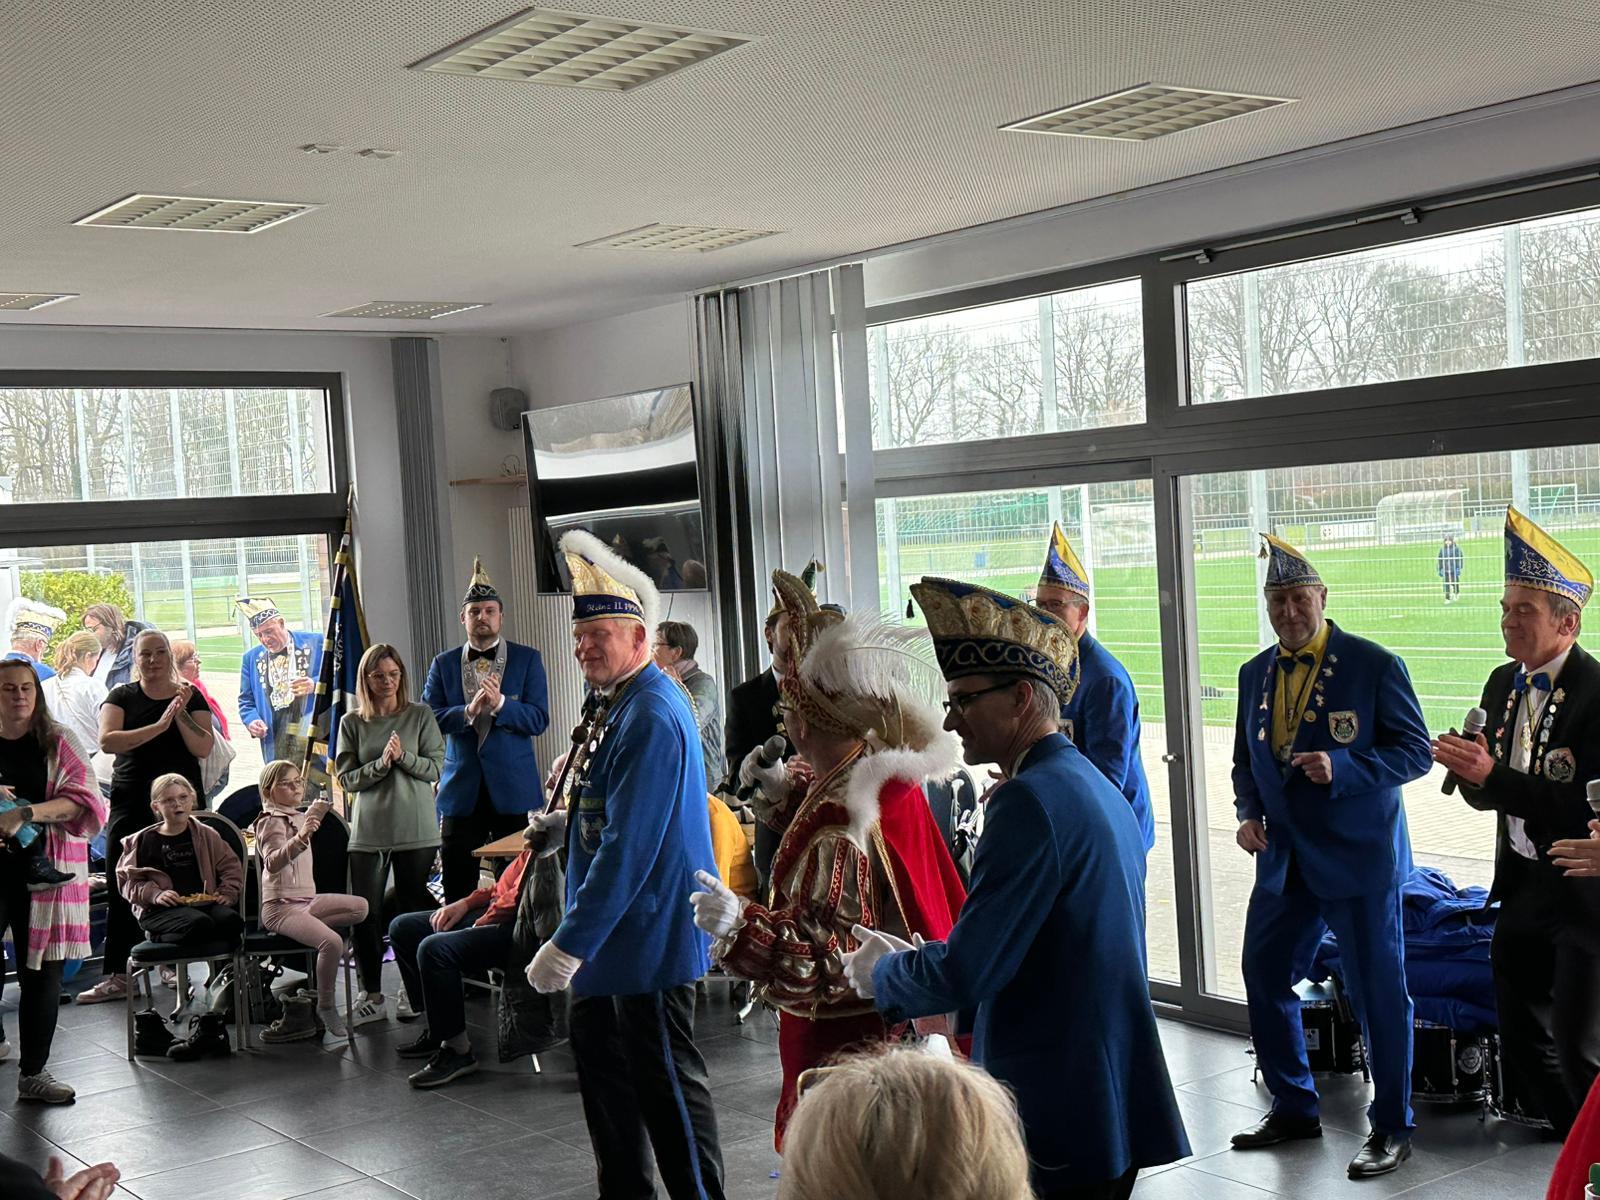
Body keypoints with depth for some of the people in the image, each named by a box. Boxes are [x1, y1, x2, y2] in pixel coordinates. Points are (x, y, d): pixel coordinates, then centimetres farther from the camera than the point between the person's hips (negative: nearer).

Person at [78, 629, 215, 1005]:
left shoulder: (190, 696, 6)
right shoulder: (122, 697, 5)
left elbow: (203, 748, -6)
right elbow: (107, 740, -14)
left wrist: (180, 714, -18)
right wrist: (159, 726, -21)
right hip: (130, 805, 0)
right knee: (121, 890, -2)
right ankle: (116, 976, 2)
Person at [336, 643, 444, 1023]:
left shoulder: (420, 715, 3)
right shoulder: (352, 723, 5)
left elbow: (437, 767, -2)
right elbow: (347, 779, -1)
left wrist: (403, 756, -17)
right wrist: (381, 763, -15)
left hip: (415, 829, -1)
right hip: (368, 831, 1)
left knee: (413, 909, 4)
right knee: (366, 912, 1)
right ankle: (371, 994, 12)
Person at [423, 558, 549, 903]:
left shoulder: (527, 659, 5)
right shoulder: (443, 664, 10)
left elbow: (539, 720, -3)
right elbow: (428, 719, 0)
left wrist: (499, 703, -19)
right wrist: (469, 711, -18)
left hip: (511, 787, -1)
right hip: (461, 787, 2)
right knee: (458, 890, 2)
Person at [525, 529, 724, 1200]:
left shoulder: (652, 721, -23)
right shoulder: (610, 704, 9)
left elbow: (630, 847, -27)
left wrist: (568, 945, -25)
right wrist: (567, 821, 5)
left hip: (647, 935, -10)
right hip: (609, 932, 11)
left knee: (666, 1081, 1)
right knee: (601, 1059, 20)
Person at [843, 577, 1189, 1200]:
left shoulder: (1030, 801, -18)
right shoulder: (1098, 790, 13)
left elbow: (963, 974, -22)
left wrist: (880, 973, -2)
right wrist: (915, 959, 12)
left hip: (1056, 1122, -9)